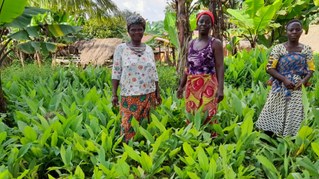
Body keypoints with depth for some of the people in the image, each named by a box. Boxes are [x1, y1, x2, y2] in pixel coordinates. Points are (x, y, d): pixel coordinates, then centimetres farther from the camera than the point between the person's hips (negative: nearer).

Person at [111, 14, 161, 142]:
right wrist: (114, 94, -6)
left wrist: (158, 93, 10)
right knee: (128, 126, -2)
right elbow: (116, 73, -1)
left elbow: (154, 73, 12)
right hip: (129, 95, -3)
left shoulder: (149, 49, 9)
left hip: (149, 95, 3)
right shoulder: (121, 48, -1)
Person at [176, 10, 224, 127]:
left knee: (207, 117, -8)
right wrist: (181, 86, 14)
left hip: (207, 86, -5)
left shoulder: (215, 43, -1)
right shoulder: (190, 43, 14)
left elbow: (220, 68, -8)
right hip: (191, 86, 5)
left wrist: (220, 89, -18)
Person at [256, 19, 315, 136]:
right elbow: (270, 68, -5)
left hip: (298, 90, 2)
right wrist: (284, 79, -17)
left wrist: (304, 80, -14)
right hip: (280, 88, -2)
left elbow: (311, 69, 6)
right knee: (272, 119, -1)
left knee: (294, 118, 1)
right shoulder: (278, 48, -2)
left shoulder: (306, 49, 6)